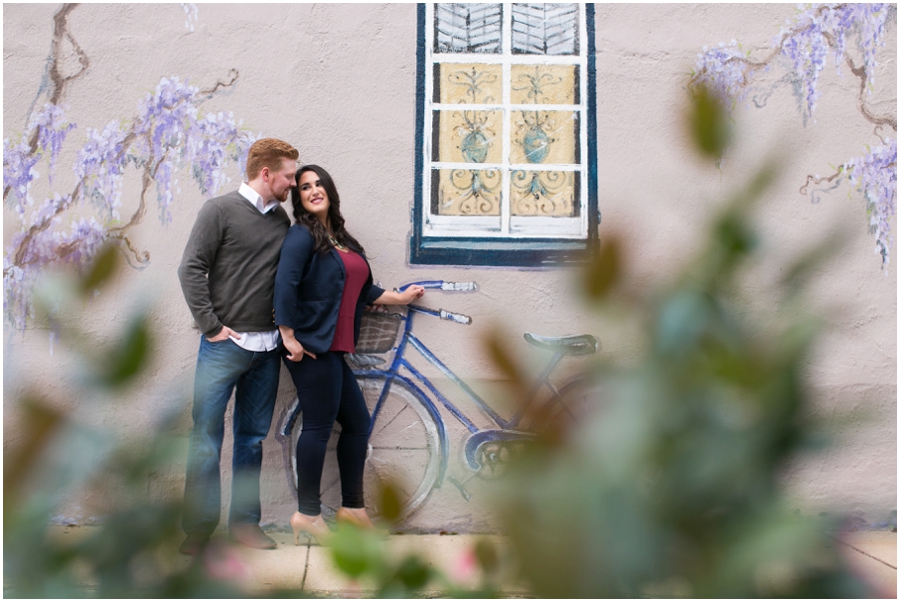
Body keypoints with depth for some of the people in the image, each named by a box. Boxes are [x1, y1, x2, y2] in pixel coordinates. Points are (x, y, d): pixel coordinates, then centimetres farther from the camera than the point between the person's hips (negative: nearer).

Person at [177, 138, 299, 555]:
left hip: (266, 348, 5)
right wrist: (212, 326, -11)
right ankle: (199, 526, 9)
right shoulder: (220, 210, -5)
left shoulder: (281, 218, 12)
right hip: (225, 345, -5)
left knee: (253, 438, 11)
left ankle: (245, 521, 21)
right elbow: (191, 269, -9)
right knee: (207, 437, -2)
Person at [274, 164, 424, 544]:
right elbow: (284, 284, -17)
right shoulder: (302, 235, -7)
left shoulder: (339, 239, 19)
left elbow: (360, 289, 25)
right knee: (319, 425, -5)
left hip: (334, 349, 9)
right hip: (311, 348, -9)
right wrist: (289, 337, -19)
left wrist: (399, 297, 30)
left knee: (358, 423, 11)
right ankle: (308, 514, 5)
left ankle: (352, 507, 22)